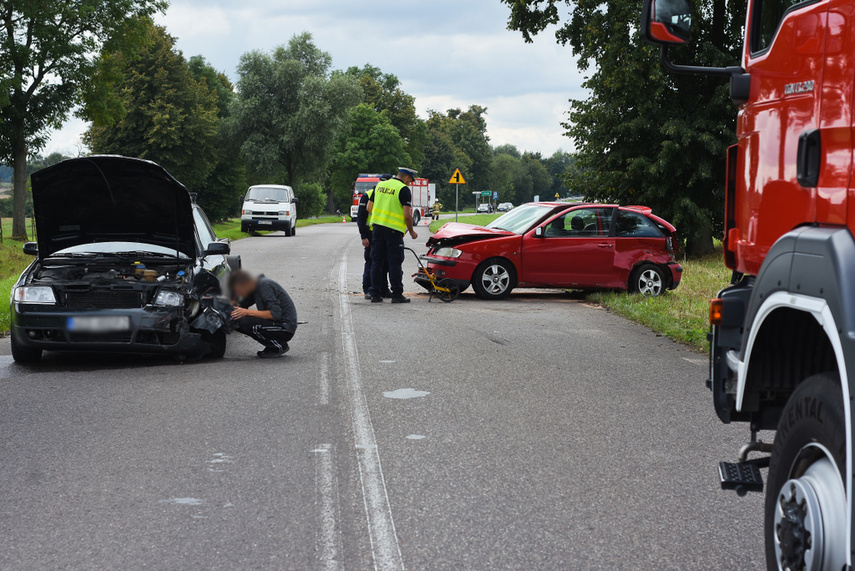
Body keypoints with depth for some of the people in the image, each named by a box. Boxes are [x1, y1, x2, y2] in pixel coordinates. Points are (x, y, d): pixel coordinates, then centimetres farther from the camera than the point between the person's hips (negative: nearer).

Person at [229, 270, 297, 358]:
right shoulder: (255, 288, 9)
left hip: (286, 328, -10)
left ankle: (279, 347, -9)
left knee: (244, 322, -24)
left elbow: (275, 314, -27)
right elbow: (241, 306, 19)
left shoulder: (264, 285, -19)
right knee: (237, 322, 3)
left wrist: (248, 312, -28)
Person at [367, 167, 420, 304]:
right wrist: (411, 232, 0)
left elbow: (369, 208, 15)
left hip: (377, 227, 6)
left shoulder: (380, 185, 12)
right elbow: (407, 214, -13)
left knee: (376, 262, 8)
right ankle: (397, 295, 0)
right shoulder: (404, 190, -8)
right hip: (394, 230, -6)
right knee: (395, 263, -1)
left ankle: (375, 294, 9)